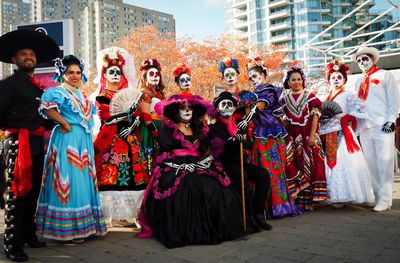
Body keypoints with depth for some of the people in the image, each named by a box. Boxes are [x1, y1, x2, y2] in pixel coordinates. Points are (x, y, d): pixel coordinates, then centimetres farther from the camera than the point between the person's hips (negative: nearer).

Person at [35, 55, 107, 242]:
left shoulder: (81, 94, 19)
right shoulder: (59, 91, -6)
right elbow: (47, 107, -25)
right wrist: (65, 123, -18)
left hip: (84, 142, 8)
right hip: (67, 141, -8)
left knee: (84, 180, 11)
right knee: (69, 181, -6)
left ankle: (82, 224, 22)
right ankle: (68, 229, 4)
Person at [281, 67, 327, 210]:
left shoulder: (310, 96, 3)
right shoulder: (284, 98, 10)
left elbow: (315, 116, -2)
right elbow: (281, 117, 11)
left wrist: (312, 135, -11)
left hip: (308, 135, -2)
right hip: (291, 137, 2)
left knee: (309, 165, 1)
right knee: (291, 166, 0)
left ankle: (309, 199, 9)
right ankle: (294, 198, 8)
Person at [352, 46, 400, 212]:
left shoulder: (385, 75, 7)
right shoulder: (359, 82, 22)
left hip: (383, 126, -5)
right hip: (365, 128, 5)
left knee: (384, 163, -6)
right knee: (370, 164, 5)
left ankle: (385, 200, -3)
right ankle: (375, 196, 12)